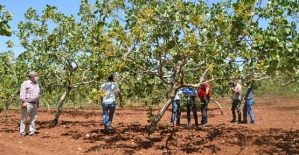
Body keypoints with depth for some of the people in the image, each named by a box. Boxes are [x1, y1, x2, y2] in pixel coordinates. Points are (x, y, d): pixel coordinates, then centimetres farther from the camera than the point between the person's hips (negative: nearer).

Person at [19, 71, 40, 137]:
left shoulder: (36, 84, 16)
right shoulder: (25, 83, -7)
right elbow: (22, 93, -14)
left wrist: (38, 102, 19)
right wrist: (23, 102, -21)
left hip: (34, 104, 7)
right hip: (27, 104, -7)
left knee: (33, 118, 9)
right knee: (24, 119, -1)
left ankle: (32, 132, 16)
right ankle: (22, 132, 4)